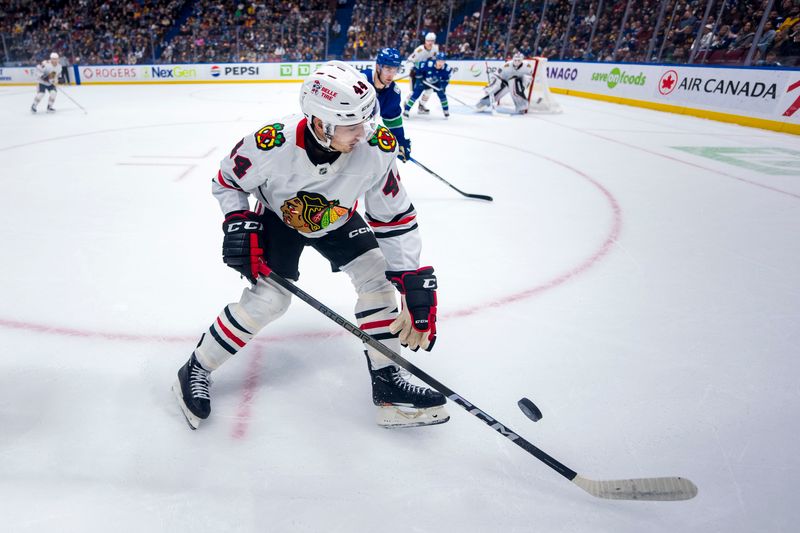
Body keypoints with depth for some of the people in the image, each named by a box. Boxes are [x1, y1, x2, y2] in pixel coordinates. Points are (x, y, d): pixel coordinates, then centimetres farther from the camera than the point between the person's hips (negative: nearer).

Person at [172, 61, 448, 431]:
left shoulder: (376, 148, -31)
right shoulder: (272, 144, -35)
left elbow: (396, 217, -21)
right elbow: (227, 181, -13)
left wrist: (415, 281, -25)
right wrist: (239, 225, -26)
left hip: (337, 220, 3)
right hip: (278, 217, -2)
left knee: (377, 274, -13)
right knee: (267, 298, -16)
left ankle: (387, 381, -1)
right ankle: (195, 370, 8)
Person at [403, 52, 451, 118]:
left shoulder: (446, 68, -25)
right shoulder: (428, 64, -36)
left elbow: (446, 79, -9)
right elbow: (419, 69, -20)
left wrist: (443, 86, -22)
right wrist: (419, 77, -17)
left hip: (436, 82, 3)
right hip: (423, 80, -3)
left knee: (442, 94, -5)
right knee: (416, 94, -11)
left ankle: (446, 110, 14)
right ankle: (406, 110, -6)